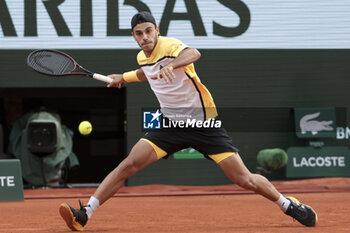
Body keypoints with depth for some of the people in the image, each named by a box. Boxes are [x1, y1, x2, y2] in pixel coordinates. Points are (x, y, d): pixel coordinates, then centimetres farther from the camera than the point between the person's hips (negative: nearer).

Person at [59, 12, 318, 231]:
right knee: (129, 164, -12)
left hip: (204, 123, -5)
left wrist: (171, 65, -61)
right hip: (171, 123, 5)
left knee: (244, 179, -8)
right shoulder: (142, 58, 6)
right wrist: (124, 77, 28)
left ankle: (288, 205, 17)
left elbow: (193, 54, -43)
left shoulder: (170, 46, -17)